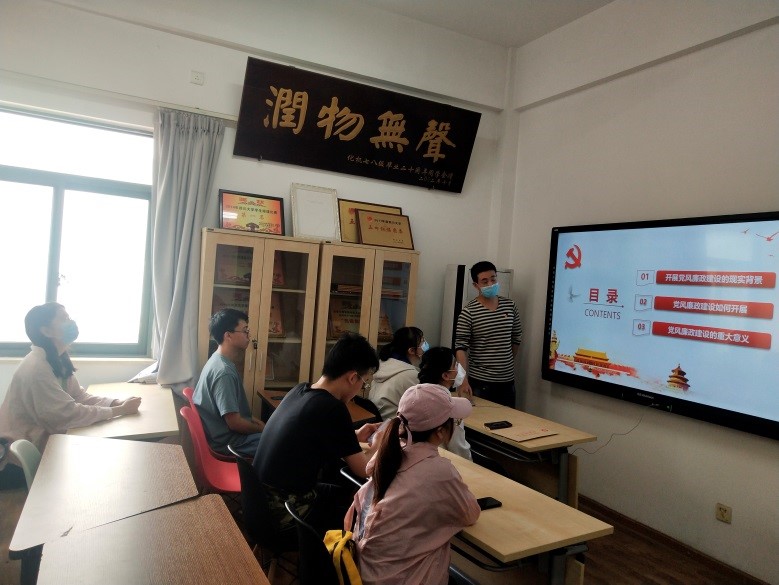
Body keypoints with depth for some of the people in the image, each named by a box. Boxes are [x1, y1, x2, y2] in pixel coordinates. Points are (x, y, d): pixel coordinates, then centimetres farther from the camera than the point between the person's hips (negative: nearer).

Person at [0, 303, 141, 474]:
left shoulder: (58, 359, 2)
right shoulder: (36, 367, -26)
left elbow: (80, 396, 2)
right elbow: (69, 413, -27)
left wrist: (117, 402, -13)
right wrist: (120, 410, -23)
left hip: (42, 437, 8)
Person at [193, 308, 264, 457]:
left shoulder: (218, 360, 4)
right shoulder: (224, 372, -26)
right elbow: (234, 423, -24)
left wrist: (252, 420, 6)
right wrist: (262, 429, -9)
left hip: (221, 432, 9)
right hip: (226, 441, -9)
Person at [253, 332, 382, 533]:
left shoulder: (299, 390, 0)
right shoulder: (332, 409, -23)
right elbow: (363, 469, -13)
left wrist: (354, 436, 15)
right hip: (286, 510, -8)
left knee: (346, 494, 24)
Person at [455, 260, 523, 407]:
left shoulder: (510, 306, 4)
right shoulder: (468, 312, -11)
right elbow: (461, 347, -16)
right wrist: (464, 381, -24)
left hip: (507, 380, 4)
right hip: (479, 382, -4)